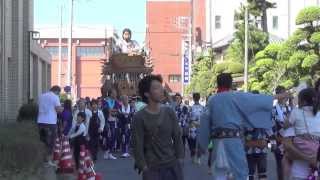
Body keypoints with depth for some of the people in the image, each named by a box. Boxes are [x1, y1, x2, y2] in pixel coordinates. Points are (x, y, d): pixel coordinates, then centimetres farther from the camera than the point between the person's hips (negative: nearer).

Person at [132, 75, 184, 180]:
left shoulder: (169, 112, 5)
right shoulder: (139, 117, -8)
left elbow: (177, 137, 10)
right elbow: (137, 145, -7)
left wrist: (180, 159, 4)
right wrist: (144, 167, -11)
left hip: (173, 166, 4)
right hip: (152, 169, -4)